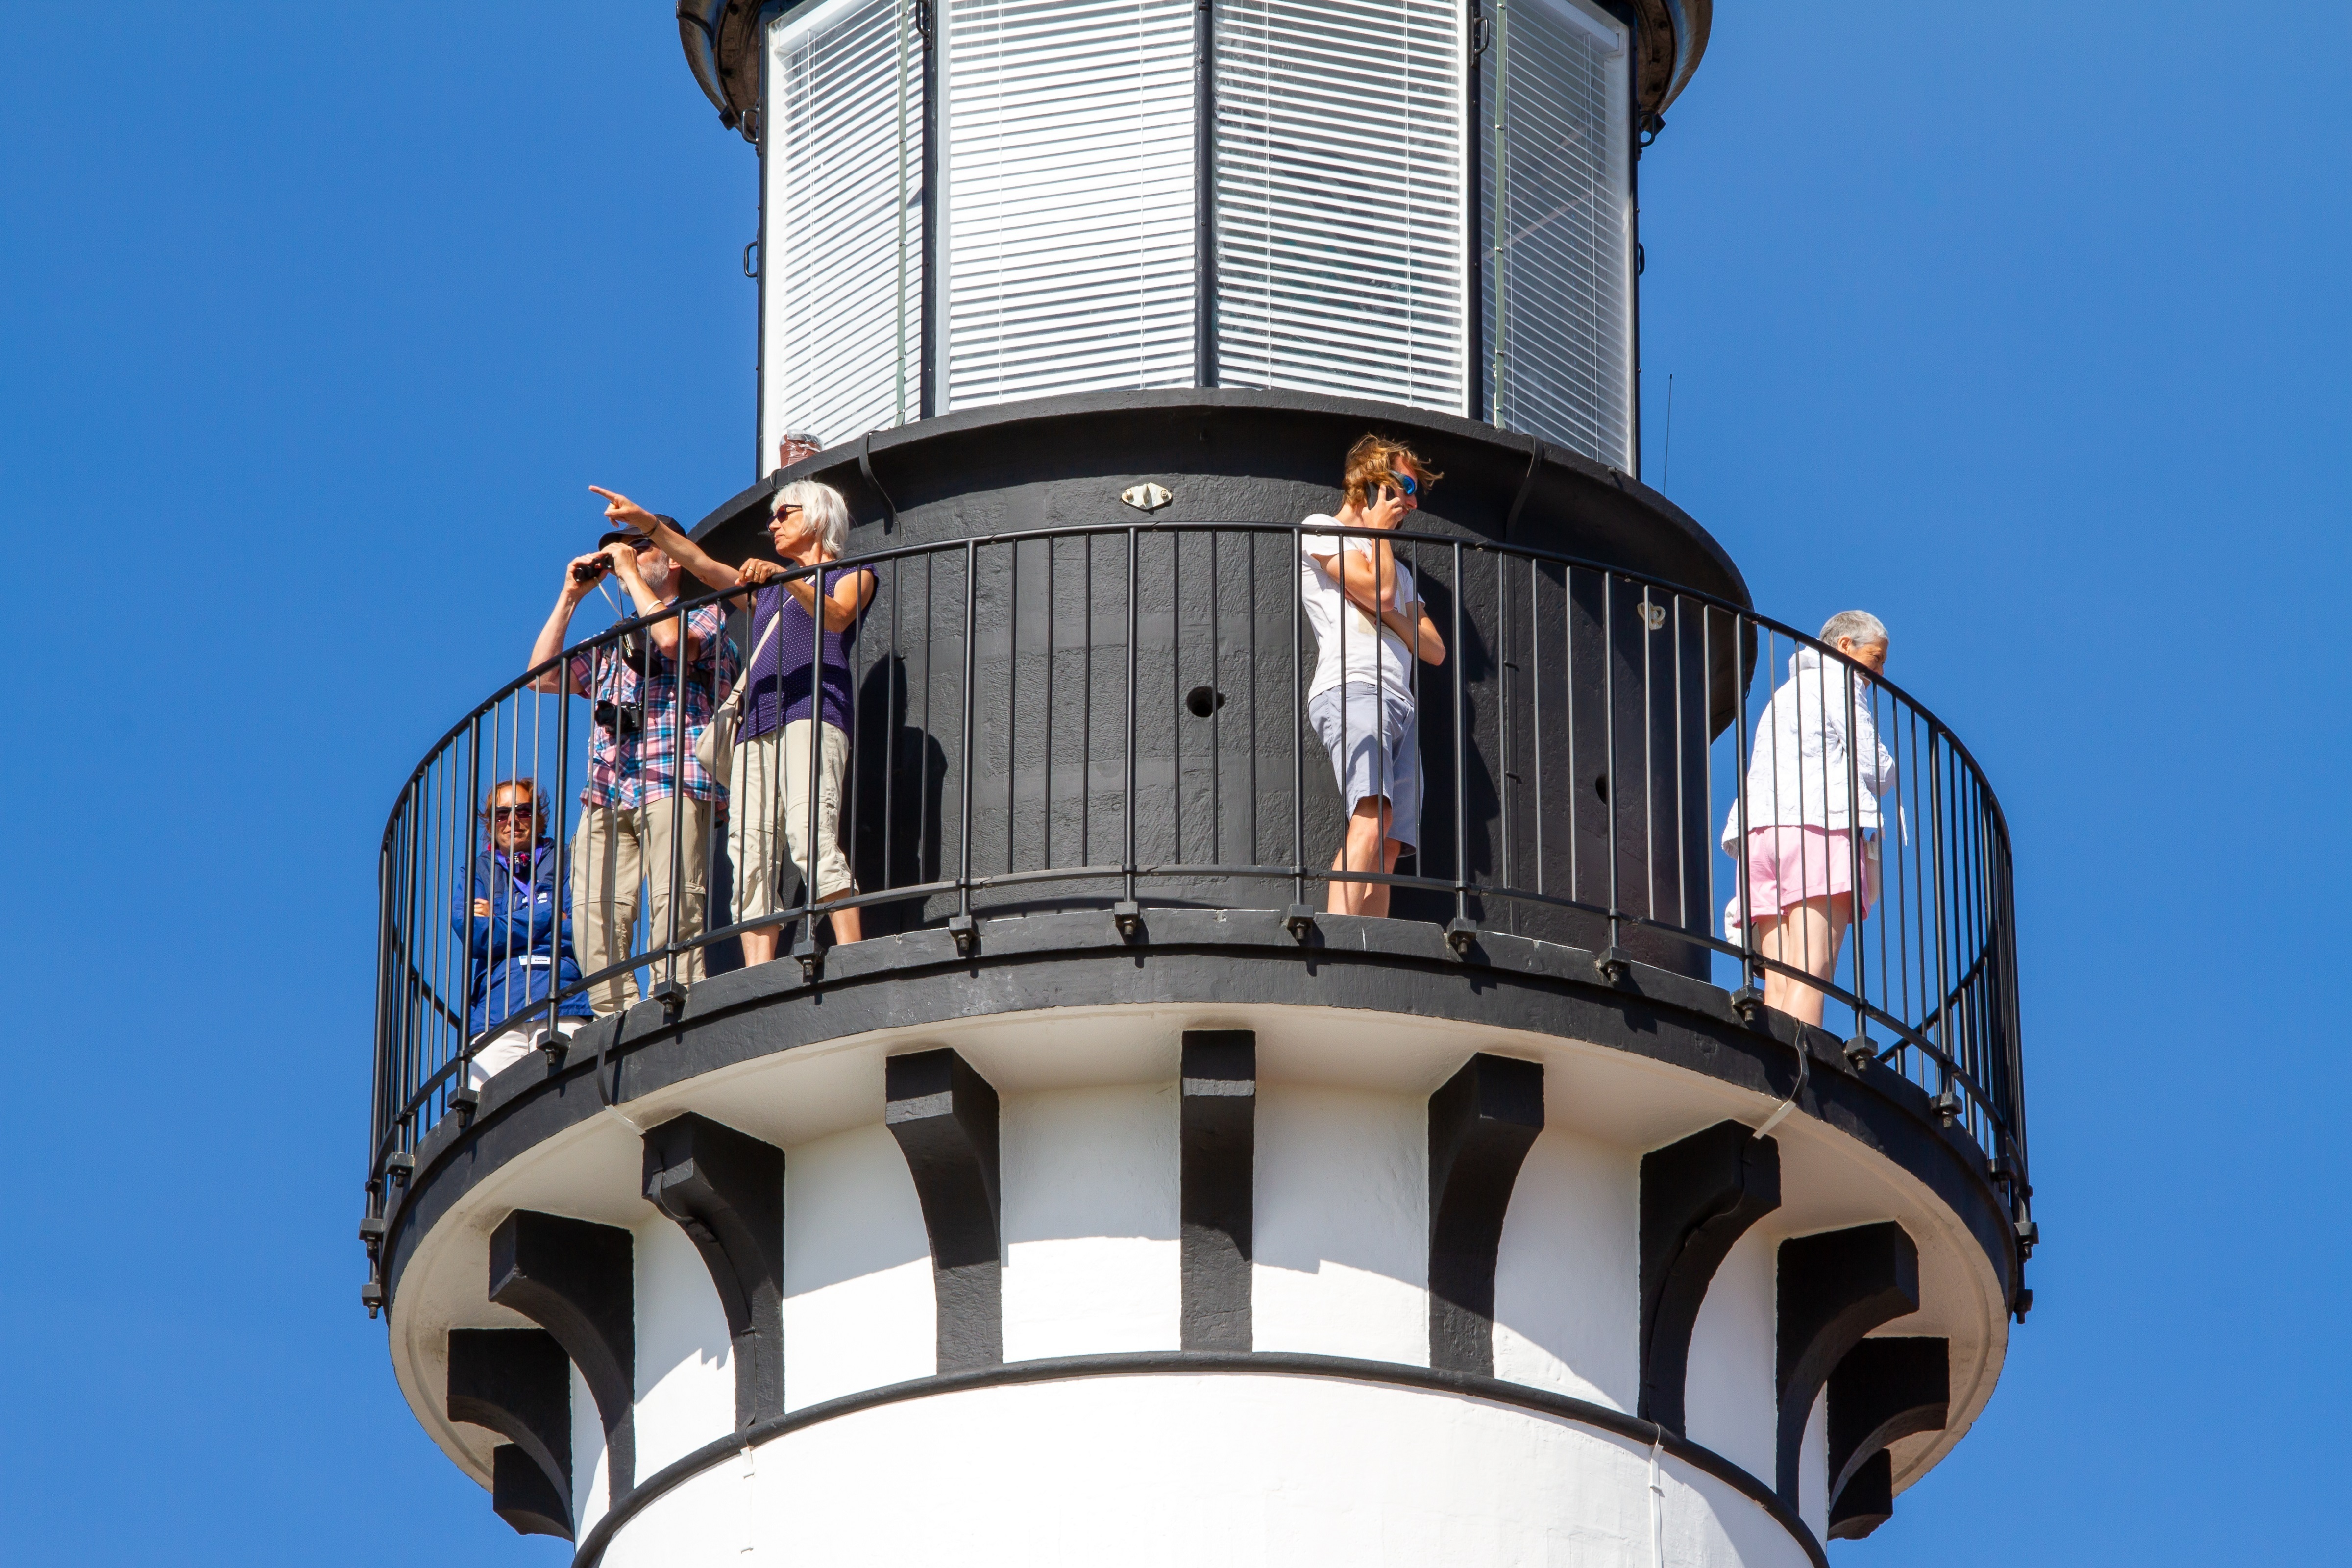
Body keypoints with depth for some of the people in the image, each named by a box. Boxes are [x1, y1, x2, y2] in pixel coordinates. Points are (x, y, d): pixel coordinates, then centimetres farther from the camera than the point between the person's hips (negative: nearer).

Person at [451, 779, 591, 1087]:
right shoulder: (479, 871, 24)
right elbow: (474, 934, 5)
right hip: (497, 1013, 1)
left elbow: (581, 931, 5)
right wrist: (550, 921, 6)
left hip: (563, 1008, -1)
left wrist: (502, 922, 8)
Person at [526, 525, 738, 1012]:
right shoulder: (612, 645, 31)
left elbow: (673, 640, -10)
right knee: (593, 918, -9)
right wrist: (570, 596, 20)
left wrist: (630, 573, 0)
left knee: (674, 914, -17)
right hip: (607, 792, 6)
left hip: (672, 784, -6)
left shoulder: (705, 615, 13)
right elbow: (544, 676, 23)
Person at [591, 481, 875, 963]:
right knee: (750, 854, -10)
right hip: (758, 723, 6)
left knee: (810, 835, -27)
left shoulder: (852, 576, 16)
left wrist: (789, 580, -20)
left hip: (813, 710, -6)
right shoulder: (769, 588, 34)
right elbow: (704, 565, 25)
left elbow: (836, 616, -4)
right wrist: (648, 524, 13)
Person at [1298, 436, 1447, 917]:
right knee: (1372, 820, -28)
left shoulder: (1397, 566, 36)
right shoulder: (1321, 530, 13)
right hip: (1351, 689, -9)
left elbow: (1435, 650, 23)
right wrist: (1380, 531, 13)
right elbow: (1378, 590, -3)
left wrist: (1389, 615, 5)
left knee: (1389, 848, -7)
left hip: (1399, 705, 9)